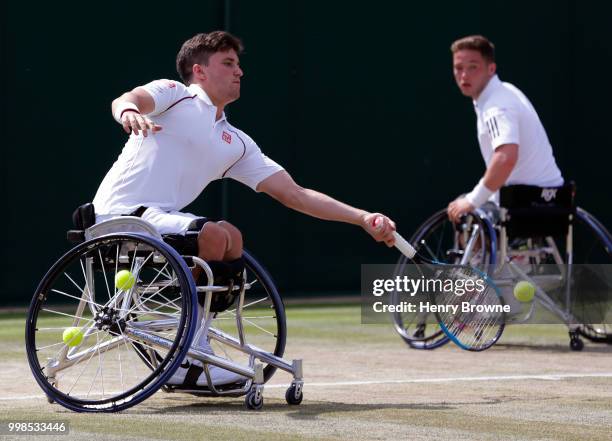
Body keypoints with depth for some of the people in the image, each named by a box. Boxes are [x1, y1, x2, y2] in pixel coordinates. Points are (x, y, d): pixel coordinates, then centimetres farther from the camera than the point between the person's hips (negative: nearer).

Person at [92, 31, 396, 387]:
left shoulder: (237, 144, 20)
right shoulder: (173, 94, 4)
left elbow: (295, 194, 16)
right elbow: (126, 100, -18)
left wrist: (363, 218, 7)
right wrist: (129, 112, -44)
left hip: (162, 218, 8)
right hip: (119, 215, -8)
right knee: (212, 234, -23)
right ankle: (191, 355, -14)